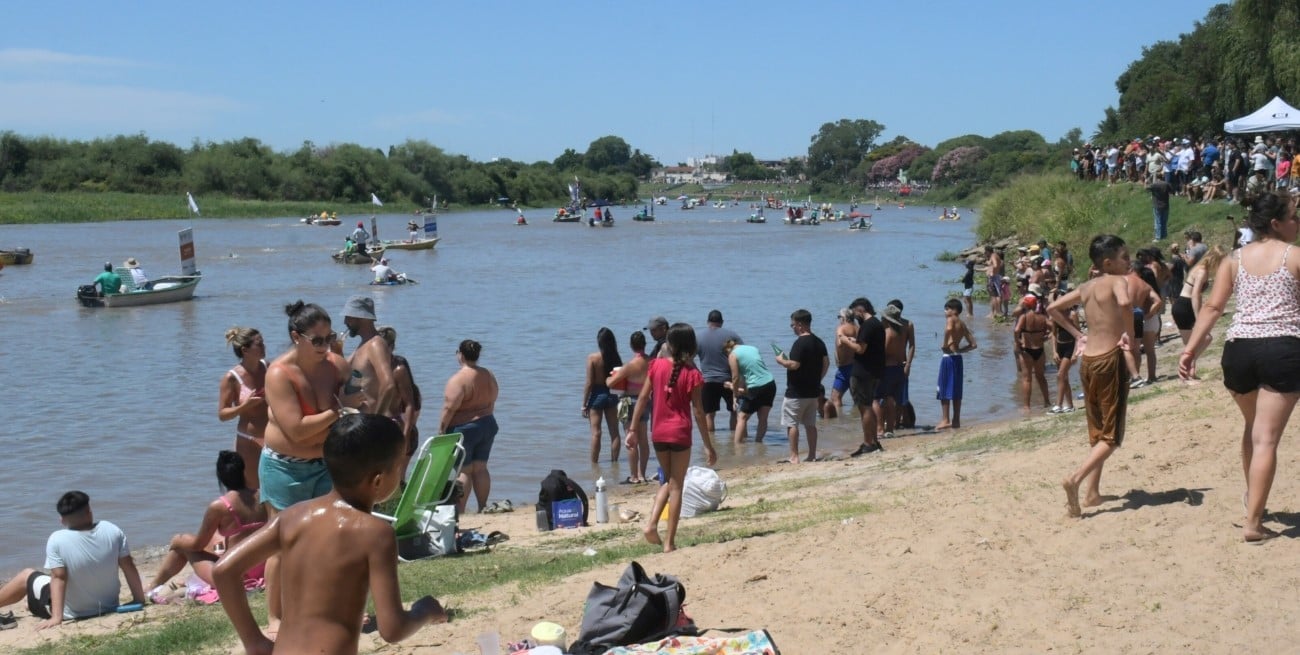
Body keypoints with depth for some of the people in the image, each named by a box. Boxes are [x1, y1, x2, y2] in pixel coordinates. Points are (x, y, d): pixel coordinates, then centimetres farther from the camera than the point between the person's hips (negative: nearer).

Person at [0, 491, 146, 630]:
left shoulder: (57, 540, -22)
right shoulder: (112, 530, -12)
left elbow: (58, 578, -23)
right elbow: (129, 567, -7)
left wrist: (56, 617, -21)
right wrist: (140, 599, 2)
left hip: (72, 614, -4)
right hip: (109, 606, 4)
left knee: (26, 576, 20)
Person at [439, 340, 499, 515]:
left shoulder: (458, 379, -17)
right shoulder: (489, 376, 5)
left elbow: (449, 409, -18)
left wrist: (441, 430, -10)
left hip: (464, 428, -6)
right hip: (488, 425, 7)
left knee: (464, 470, -3)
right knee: (480, 468, 11)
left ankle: (459, 511, -2)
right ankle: (483, 508, 13)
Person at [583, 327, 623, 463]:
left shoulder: (592, 358, -12)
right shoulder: (616, 358, -3)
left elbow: (589, 383, -11)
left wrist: (584, 404, -5)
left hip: (597, 395, -3)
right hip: (612, 395, 3)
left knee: (596, 433, 1)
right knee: (614, 432, 11)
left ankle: (594, 463, 4)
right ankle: (614, 460, 16)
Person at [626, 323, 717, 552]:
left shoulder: (656, 365, -1)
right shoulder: (692, 374, -7)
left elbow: (643, 398, 0)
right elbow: (698, 412, -7)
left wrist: (633, 429, 7)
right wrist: (708, 446, -2)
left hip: (658, 433, 3)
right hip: (680, 433, -3)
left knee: (668, 481, 21)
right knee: (676, 486, 4)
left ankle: (651, 523, 1)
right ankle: (669, 542, 4)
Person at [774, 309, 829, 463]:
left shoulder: (800, 343, -17)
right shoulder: (819, 342, 9)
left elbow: (794, 365, -24)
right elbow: (826, 363, 13)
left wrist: (781, 360, -7)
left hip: (796, 393, -8)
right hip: (813, 391, 8)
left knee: (792, 424, -2)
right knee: (810, 424, 13)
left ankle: (794, 457, -4)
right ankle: (812, 455, 14)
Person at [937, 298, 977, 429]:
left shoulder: (951, 320, -7)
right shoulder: (962, 324, 16)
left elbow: (948, 329, -33)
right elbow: (973, 344, 16)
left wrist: (944, 345, -21)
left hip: (948, 358, -8)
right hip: (958, 358, 8)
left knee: (944, 391, -3)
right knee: (956, 391, 11)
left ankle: (945, 420, -6)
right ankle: (956, 420, 14)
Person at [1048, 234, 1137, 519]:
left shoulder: (1086, 287, 12)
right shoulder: (1117, 281, -8)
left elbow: (1053, 308, 22)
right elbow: (1124, 302, -31)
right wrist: (1130, 336, -17)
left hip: (1087, 360, 7)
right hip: (1111, 359, -7)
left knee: (1097, 432, 19)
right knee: (1111, 436, -2)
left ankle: (1092, 492, 20)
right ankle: (1075, 479, -21)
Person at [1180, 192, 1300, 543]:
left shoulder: (1234, 260, 10)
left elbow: (1212, 307, 2)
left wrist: (1191, 349, -1)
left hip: (1238, 348, 4)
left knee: (1253, 427, 27)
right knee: (1266, 439, -3)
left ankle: (1251, 499, 39)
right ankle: (1253, 523, -5)